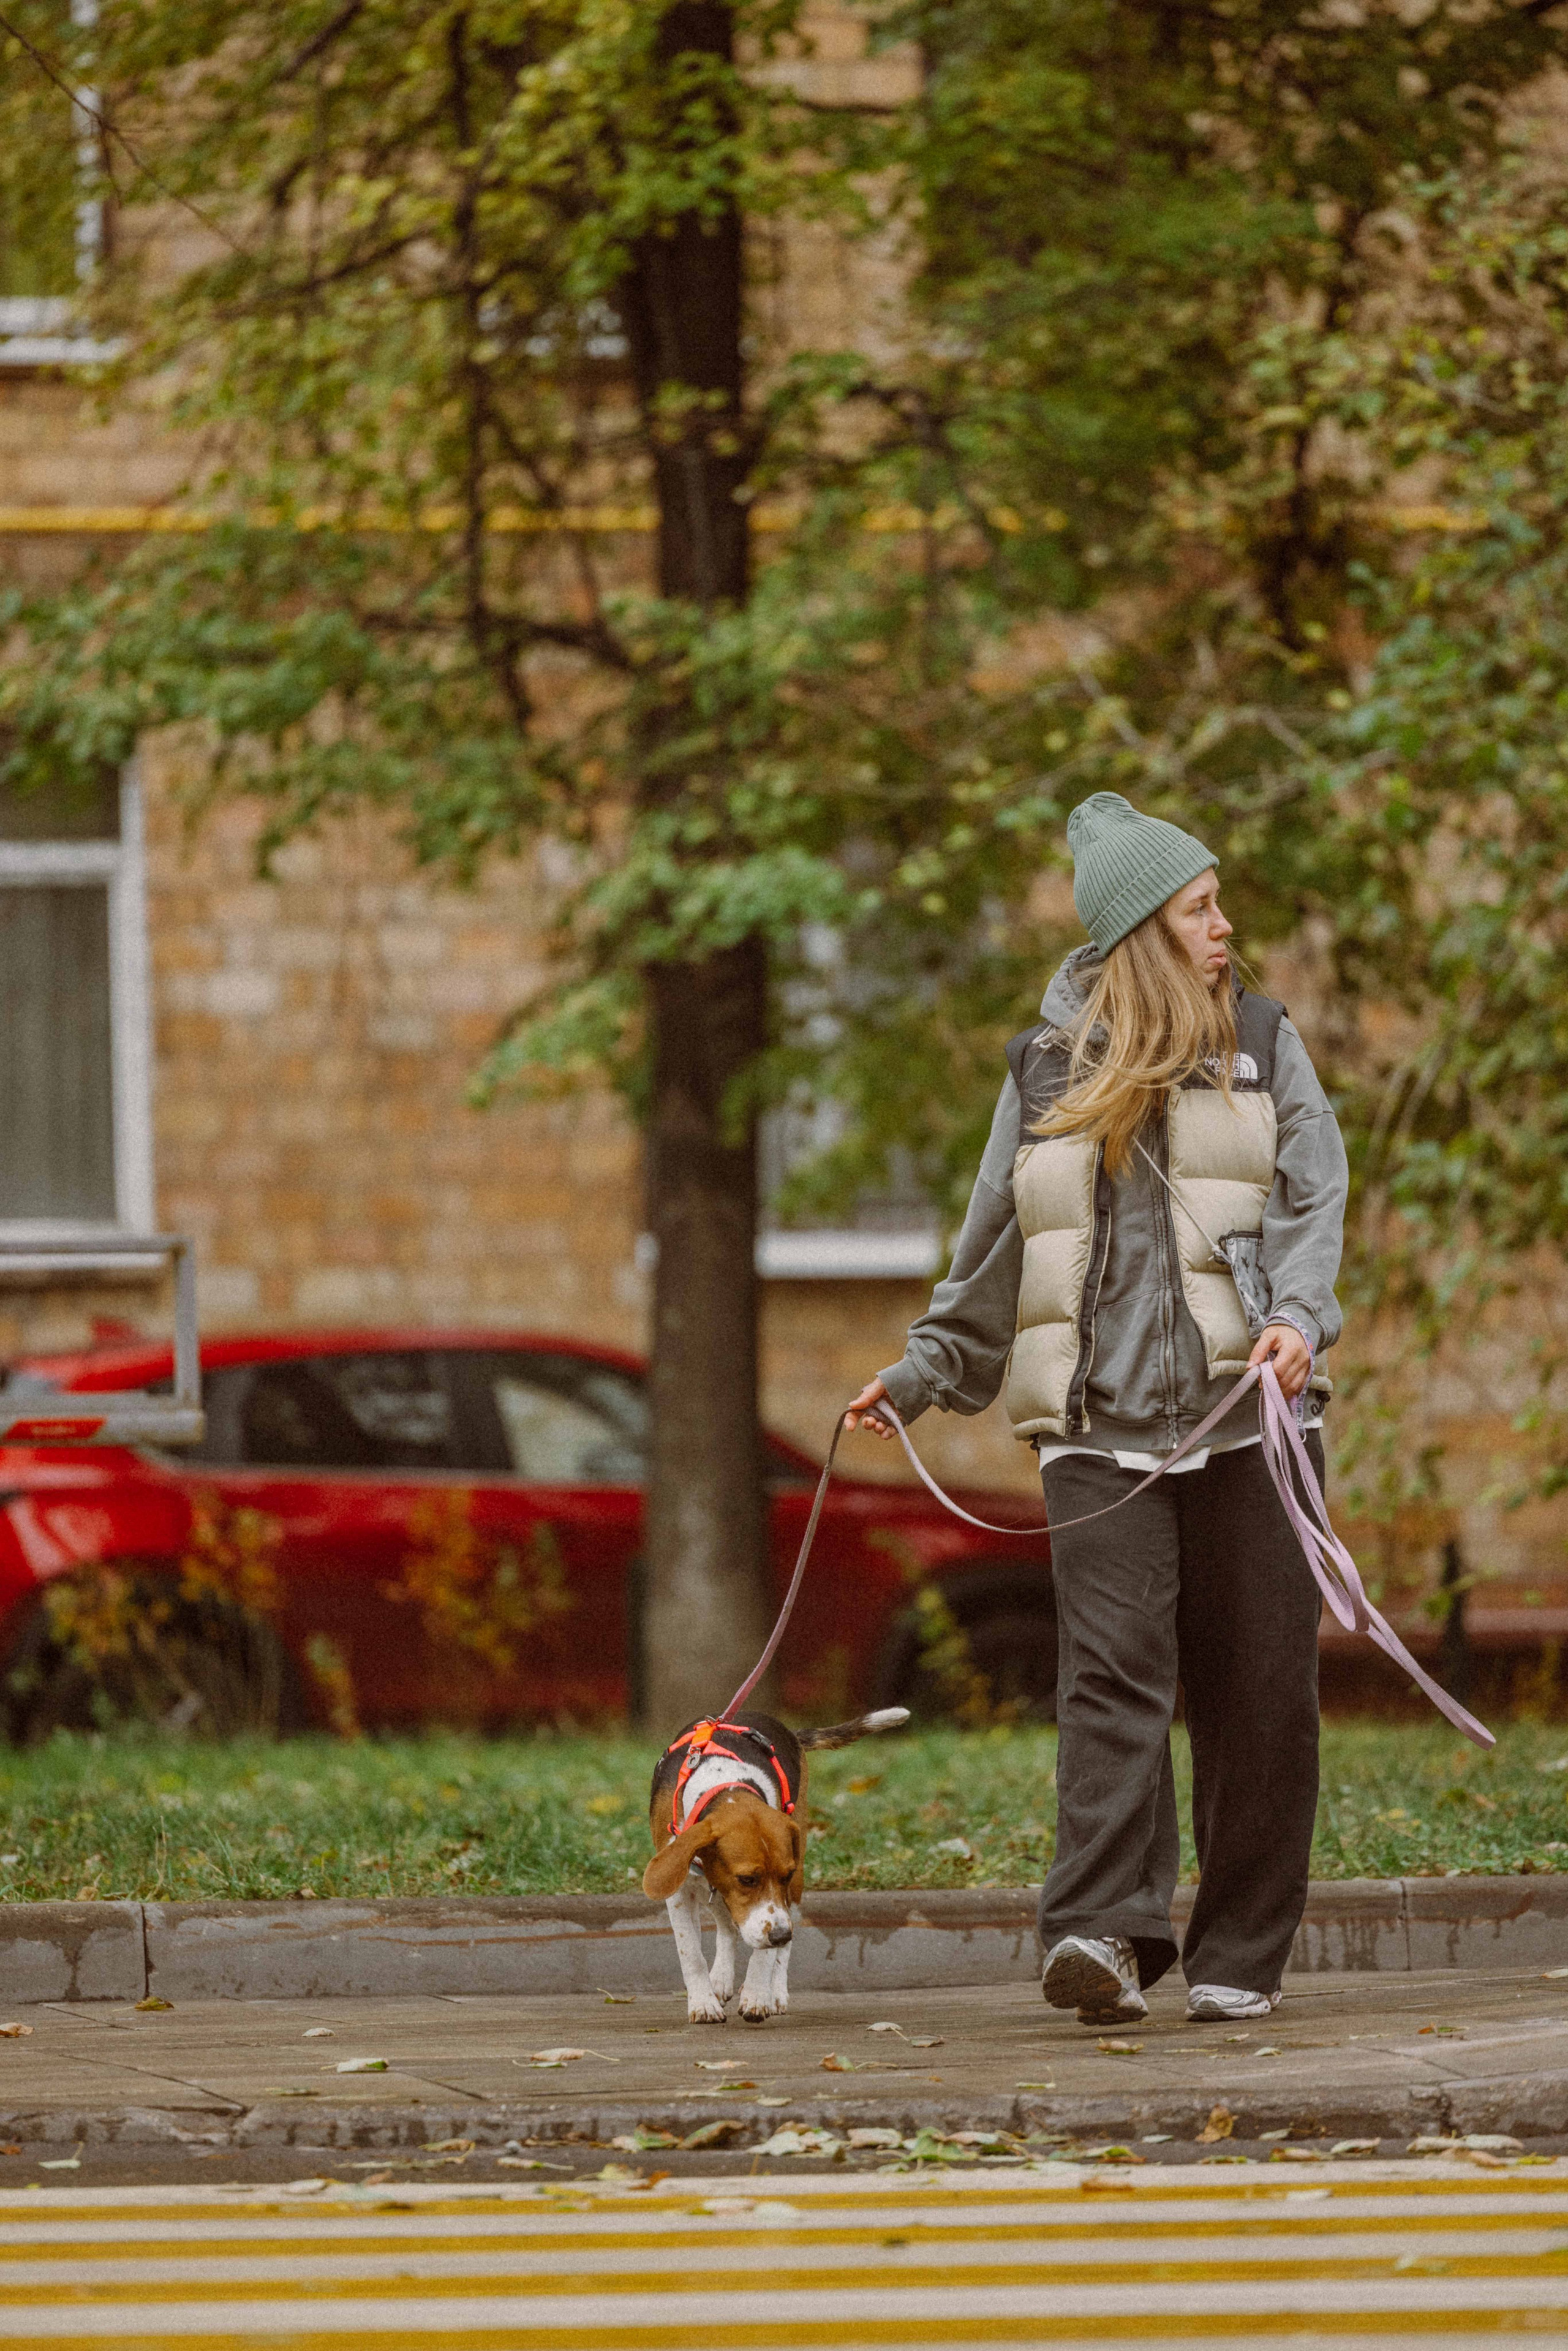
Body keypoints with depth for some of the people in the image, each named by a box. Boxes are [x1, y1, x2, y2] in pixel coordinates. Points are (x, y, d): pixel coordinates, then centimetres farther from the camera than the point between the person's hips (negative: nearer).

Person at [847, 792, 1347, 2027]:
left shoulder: (1263, 1047, 11)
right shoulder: (1052, 1069, 12)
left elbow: (1314, 1197, 0)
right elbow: (996, 1243, 21)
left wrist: (1299, 1317, -18)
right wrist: (927, 1372, 20)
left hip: (1245, 1411, 0)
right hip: (1100, 1424, 0)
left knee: (1257, 1684, -1)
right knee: (1112, 1667, -14)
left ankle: (1242, 1956, 6)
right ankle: (1104, 1931, -23)